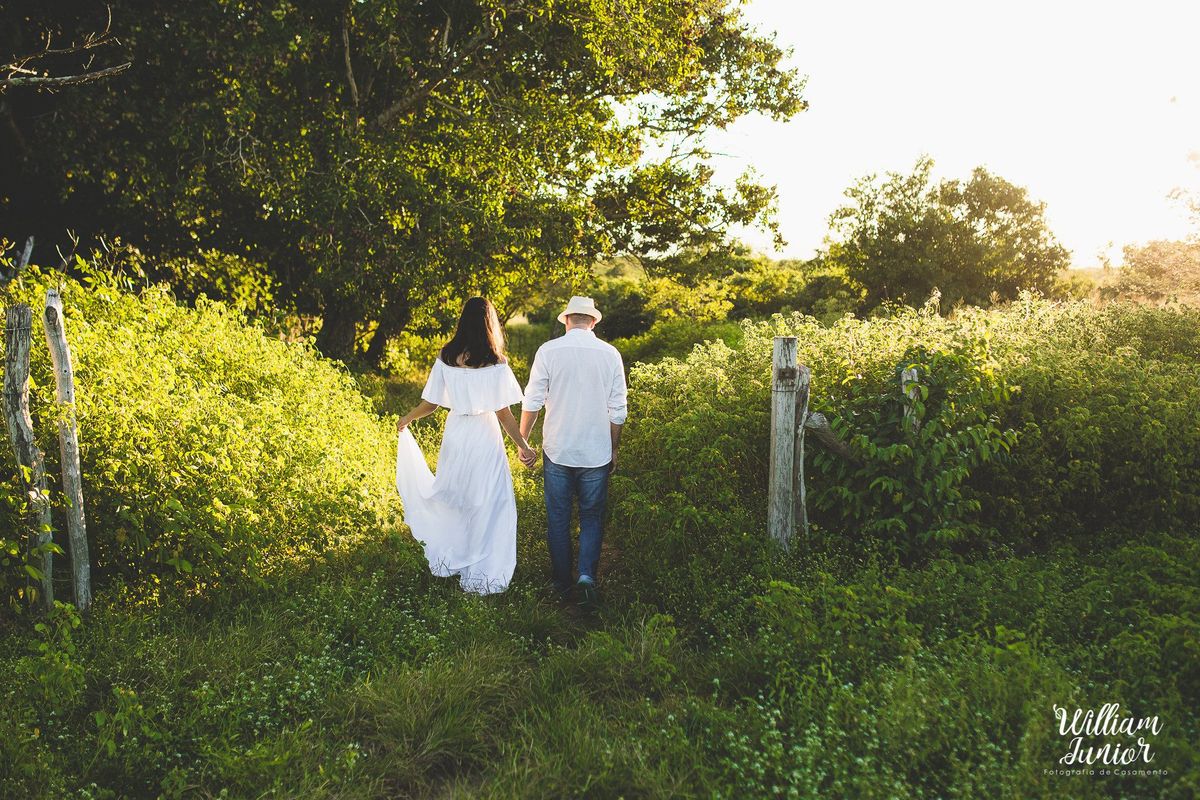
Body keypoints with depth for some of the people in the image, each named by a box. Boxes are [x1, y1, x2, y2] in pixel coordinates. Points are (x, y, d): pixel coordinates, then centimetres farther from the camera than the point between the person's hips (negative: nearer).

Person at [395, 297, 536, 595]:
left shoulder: (446, 359, -3)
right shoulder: (496, 364, -12)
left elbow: (430, 404, 2)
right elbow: (504, 413, -12)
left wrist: (407, 419, 20)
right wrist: (523, 446, -2)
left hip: (455, 436, 4)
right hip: (485, 439, -4)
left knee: (451, 500, 21)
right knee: (487, 506, 7)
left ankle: (447, 560, 33)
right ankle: (481, 575, 12)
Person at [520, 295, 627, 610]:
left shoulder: (548, 351, -5)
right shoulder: (610, 354, -3)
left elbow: (532, 402, -3)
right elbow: (617, 412, 0)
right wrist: (613, 451, 12)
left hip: (557, 452, 0)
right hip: (596, 453, 0)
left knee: (558, 518, 13)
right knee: (592, 517, 13)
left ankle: (562, 584, 22)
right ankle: (587, 575, -4)